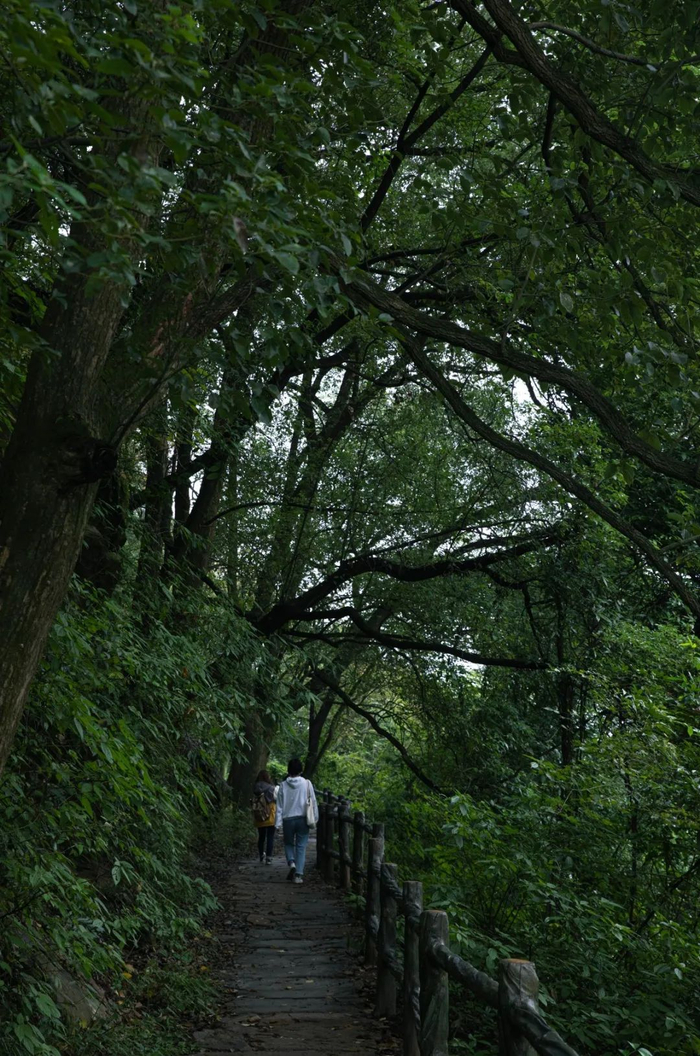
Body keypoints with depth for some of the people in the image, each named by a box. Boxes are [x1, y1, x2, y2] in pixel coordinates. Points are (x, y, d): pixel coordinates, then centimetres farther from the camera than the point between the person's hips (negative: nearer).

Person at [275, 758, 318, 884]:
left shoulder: (283, 785, -1)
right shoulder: (307, 784, -5)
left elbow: (279, 806, 0)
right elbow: (313, 802, -1)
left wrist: (278, 823, 3)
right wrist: (315, 819, 9)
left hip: (288, 819, 1)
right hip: (303, 819, -1)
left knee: (288, 843, 20)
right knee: (301, 847, 6)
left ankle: (291, 863, -5)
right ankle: (298, 874, -1)